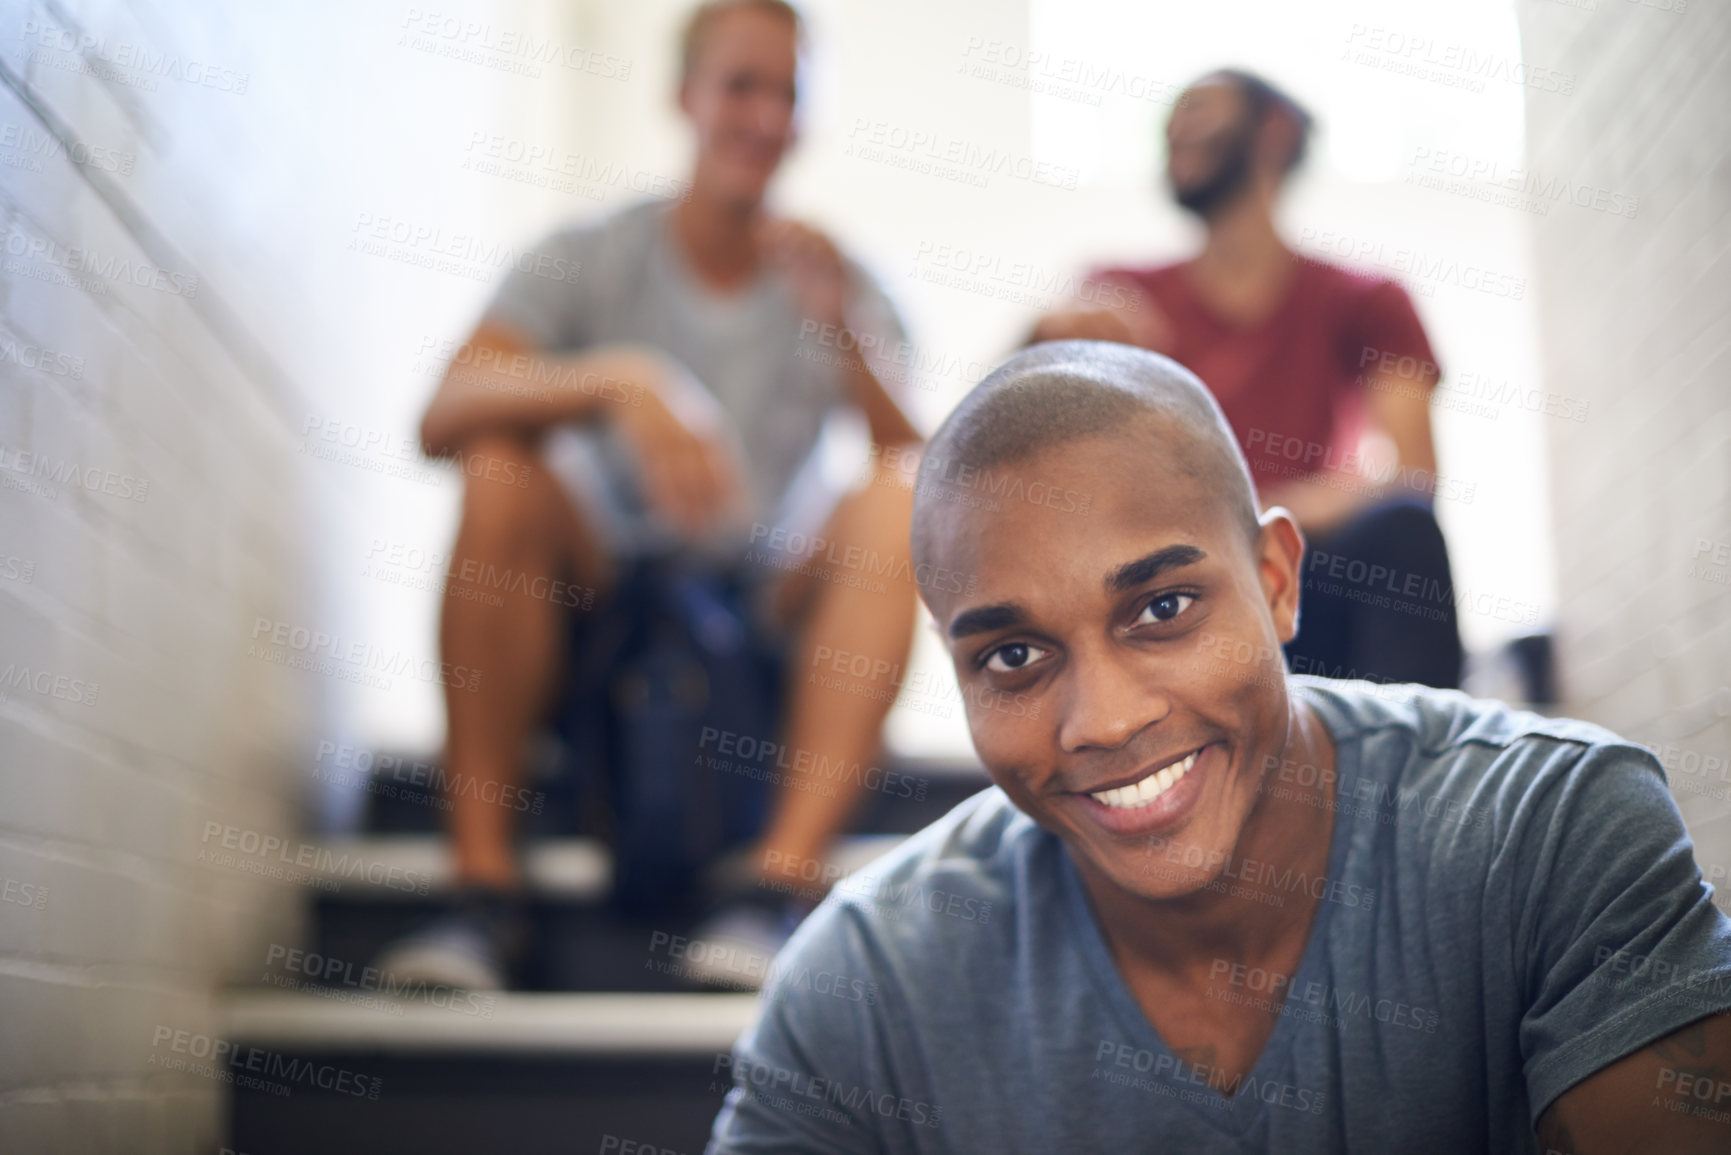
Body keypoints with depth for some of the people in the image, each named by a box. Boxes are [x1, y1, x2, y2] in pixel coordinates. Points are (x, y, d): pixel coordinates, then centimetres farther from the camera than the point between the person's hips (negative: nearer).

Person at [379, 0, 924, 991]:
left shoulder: (833, 282, 5)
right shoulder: (592, 261, 1)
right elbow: (444, 417, -16)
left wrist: (844, 342, -26)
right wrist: (618, 380, -33)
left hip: (776, 608, 1)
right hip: (601, 594, 0)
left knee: (904, 493, -23)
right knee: (502, 471, -26)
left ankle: (774, 882, -33)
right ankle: (486, 888, -26)